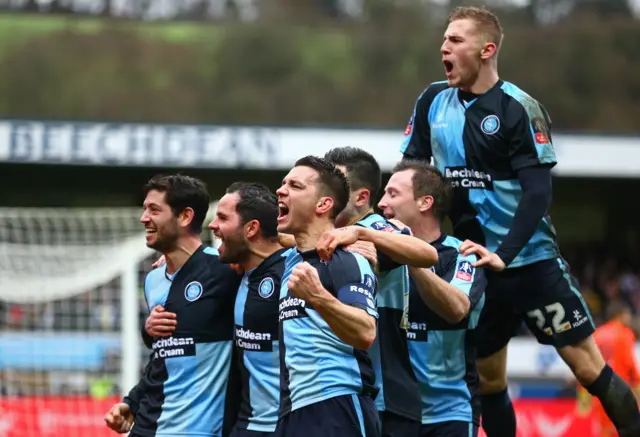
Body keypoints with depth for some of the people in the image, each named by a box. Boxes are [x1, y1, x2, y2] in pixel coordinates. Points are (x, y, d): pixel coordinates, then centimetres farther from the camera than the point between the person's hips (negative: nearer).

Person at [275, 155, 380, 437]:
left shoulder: (347, 260, -7)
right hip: (293, 411, 8)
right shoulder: (288, 262, 16)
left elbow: (365, 334, -23)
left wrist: (318, 297, -34)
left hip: (339, 409, -8)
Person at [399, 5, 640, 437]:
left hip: (530, 260, -5)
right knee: (487, 382, 10)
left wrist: (503, 254, -27)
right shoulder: (433, 100, 4)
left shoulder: (519, 108, -12)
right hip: (472, 265, 5)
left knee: (591, 370, -7)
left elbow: (538, 191, -17)